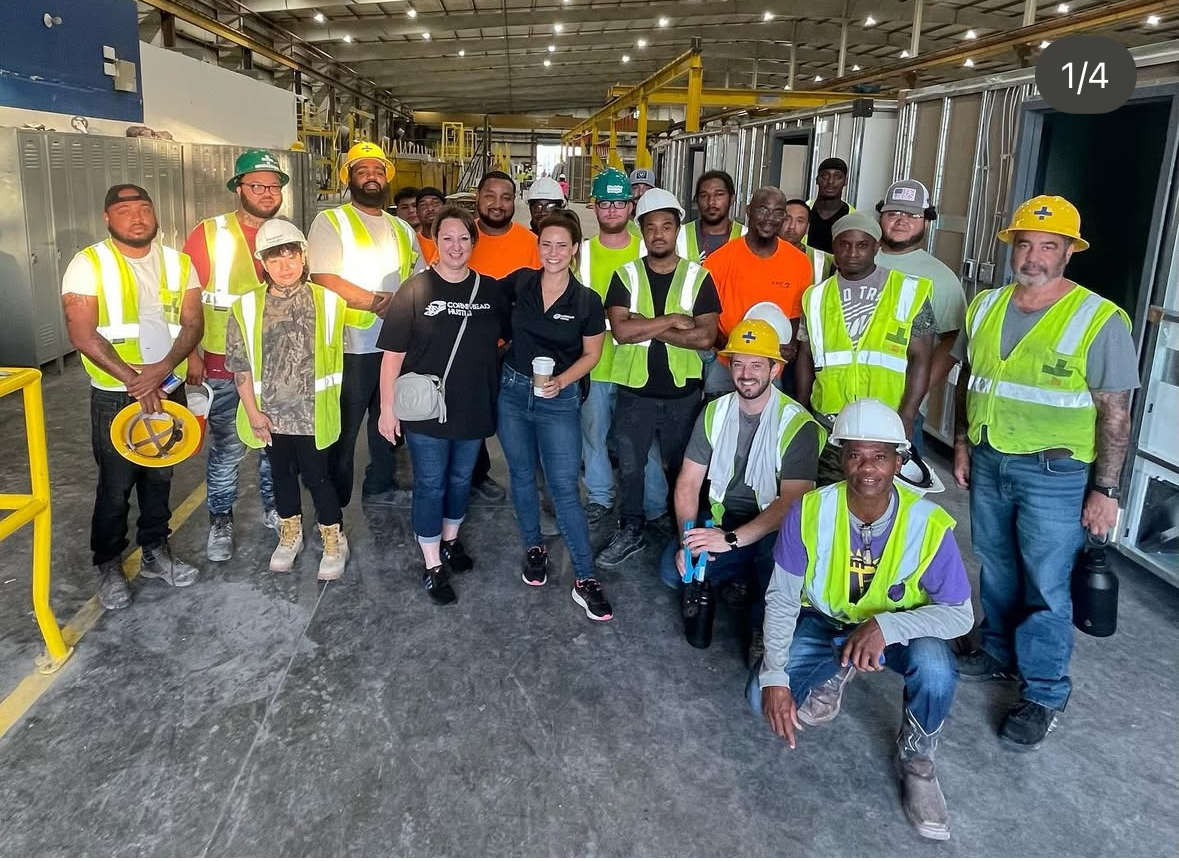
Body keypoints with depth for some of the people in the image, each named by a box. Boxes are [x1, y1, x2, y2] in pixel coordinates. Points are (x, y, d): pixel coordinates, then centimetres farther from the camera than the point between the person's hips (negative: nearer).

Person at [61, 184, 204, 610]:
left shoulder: (178, 263, 3)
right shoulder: (88, 265, -9)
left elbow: (192, 323, -3)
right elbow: (82, 335, -15)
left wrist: (163, 368, -20)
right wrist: (132, 380, -20)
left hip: (168, 390, 4)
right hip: (115, 396, -3)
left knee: (159, 477, 15)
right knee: (115, 486, 4)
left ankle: (155, 551, 31)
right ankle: (109, 566, 20)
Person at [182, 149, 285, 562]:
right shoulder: (209, 234, -8)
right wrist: (191, 355, -11)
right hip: (225, 366, -3)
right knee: (227, 449, 5)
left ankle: (273, 506, 35)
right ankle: (220, 521, 22)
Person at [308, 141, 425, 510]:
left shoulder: (402, 229, 14)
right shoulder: (331, 221, -4)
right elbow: (323, 280, -16)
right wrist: (377, 302, -18)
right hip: (351, 347, -6)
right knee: (343, 429, 3)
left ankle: (380, 487, 34)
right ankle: (334, 504, 17)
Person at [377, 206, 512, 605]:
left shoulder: (491, 291, -1)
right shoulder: (415, 290, -10)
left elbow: (513, 339, 12)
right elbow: (393, 353, -10)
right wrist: (388, 408, -11)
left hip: (474, 407, 4)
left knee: (461, 480, 19)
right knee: (430, 486, 5)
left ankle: (450, 540, 41)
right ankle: (432, 566, 18)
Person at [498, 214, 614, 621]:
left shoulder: (587, 301, -9)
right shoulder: (520, 282, -3)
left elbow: (591, 354, -1)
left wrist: (561, 381, -15)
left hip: (558, 400, -3)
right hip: (513, 390, 3)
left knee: (564, 487, -6)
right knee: (522, 476, 15)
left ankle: (585, 578, 2)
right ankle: (534, 548, 36)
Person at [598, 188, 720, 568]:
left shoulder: (699, 277, -3)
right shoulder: (626, 275, -2)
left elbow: (705, 337, -14)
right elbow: (621, 330, -16)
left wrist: (646, 328, -16)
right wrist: (672, 320, -18)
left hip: (683, 392, 0)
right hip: (635, 390, 1)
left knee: (682, 466, 15)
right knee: (629, 465, 12)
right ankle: (630, 531, 29)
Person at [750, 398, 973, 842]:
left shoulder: (930, 525, -25)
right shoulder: (809, 512, -23)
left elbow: (960, 615, -18)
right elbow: (781, 599, -14)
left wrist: (887, 626, -36)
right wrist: (774, 676, -24)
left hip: (899, 629, 0)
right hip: (823, 622, 1)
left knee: (934, 668, -33)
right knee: (764, 698, -20)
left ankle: (916, 761, -3)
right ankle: (838, 673, 10)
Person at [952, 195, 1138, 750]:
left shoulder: (1099, 321, -13)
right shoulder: (985, 306, 4)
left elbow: (1115, 413, -11)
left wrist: (1105, 490, -12)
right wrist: (962, 444, 12)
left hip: (1053, 473, -5)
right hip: (989, 463, 5)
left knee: (1046, 587, 3)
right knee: (996, 570, 19)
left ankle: (1044, 694, 18)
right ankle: (999, 654, 39)